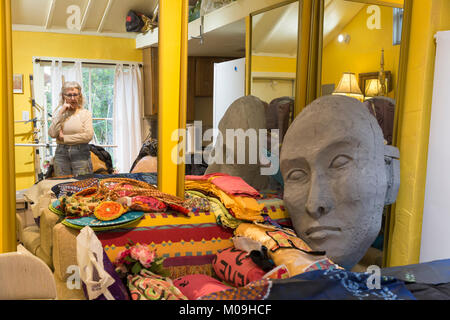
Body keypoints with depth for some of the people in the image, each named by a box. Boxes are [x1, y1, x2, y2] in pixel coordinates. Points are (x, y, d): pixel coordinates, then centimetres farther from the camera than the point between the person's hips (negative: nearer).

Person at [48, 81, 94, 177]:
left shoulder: (86, 113, 1)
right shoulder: (58, 113, 9)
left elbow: (88, 135, -13)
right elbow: (52, 134, -6)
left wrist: (64, 138, -7)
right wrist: (61, 113, -7)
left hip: (81, 154, -2)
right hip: (61, 153, 2)